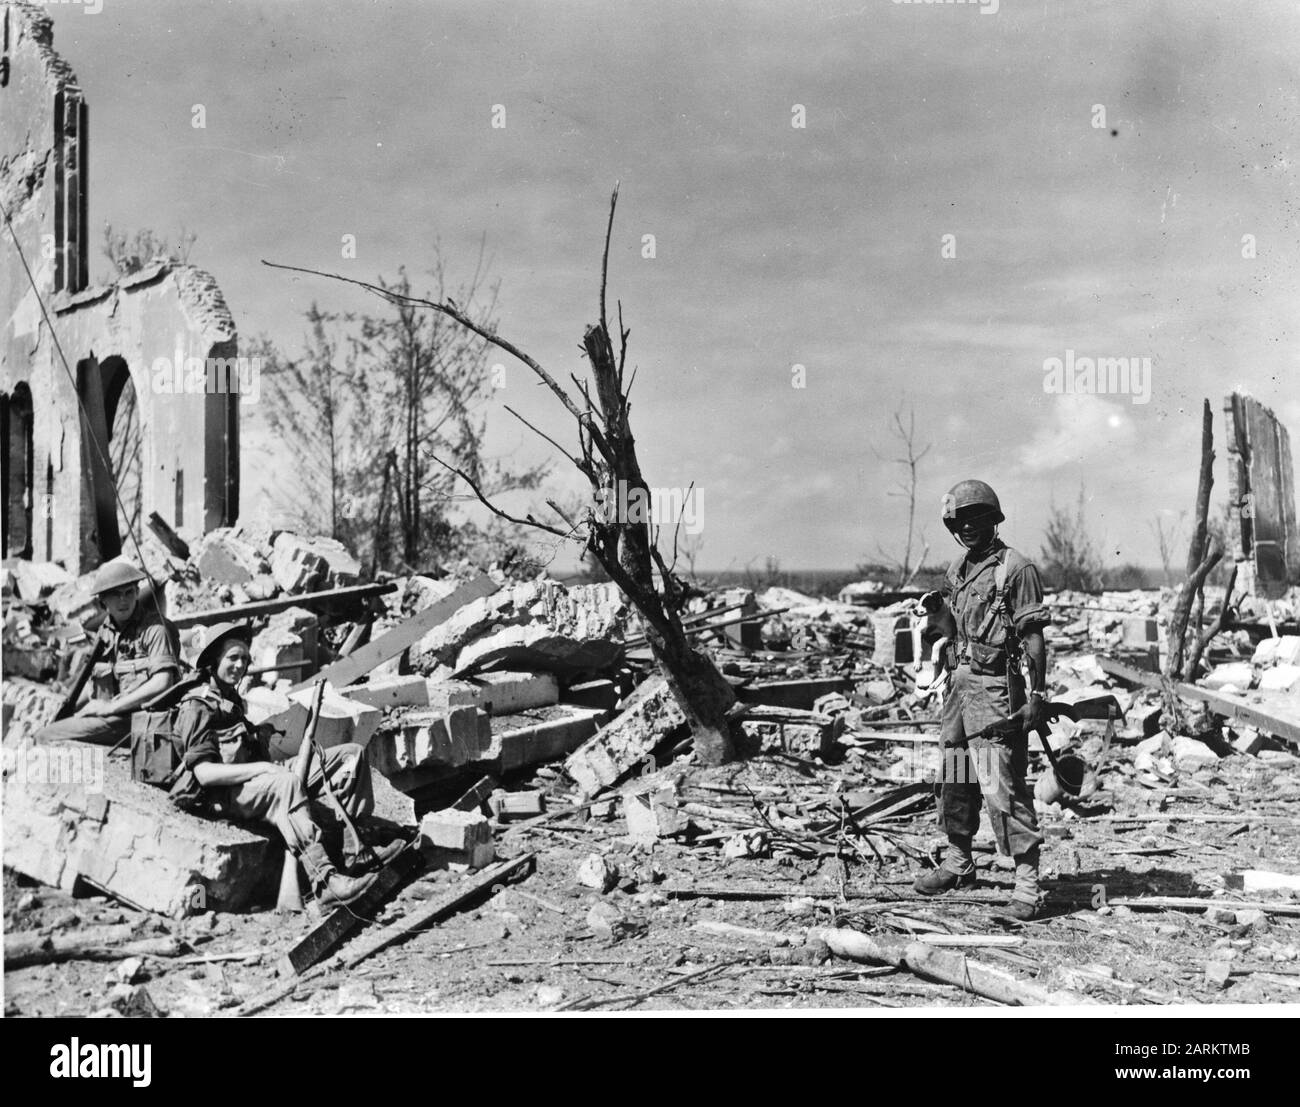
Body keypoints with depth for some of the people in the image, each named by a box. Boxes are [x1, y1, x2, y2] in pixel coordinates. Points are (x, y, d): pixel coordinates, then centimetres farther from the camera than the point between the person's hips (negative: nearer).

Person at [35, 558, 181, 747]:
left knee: (44, 737, -14)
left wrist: (110, 707, -17)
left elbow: (162, 683, -20)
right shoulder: (105, 631, 13)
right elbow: (93, 682, 24)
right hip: (110, 717, 8)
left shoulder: (155, 628, -10)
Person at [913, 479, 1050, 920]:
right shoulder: (957, 568, 14)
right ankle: (958, 864, 28)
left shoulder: (1016, 569, -9)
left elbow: (1033, 637, -12)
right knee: (955, 780, 14)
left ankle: (1027, 880, -6)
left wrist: (1036, 695, -16)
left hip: (996, 688, -8)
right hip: (960, 681, 8)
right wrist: (937, 610, 0)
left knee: (1002, 784, -11)